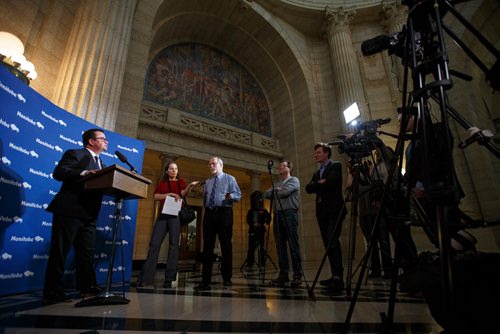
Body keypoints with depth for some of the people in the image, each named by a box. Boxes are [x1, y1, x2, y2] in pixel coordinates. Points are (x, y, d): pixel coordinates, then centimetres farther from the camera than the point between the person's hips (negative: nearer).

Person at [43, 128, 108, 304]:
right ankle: (53, 291, 11)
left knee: (87, 250, 12)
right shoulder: (75, 154, -3)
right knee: (60, 250, 1)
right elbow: (58, 173, -17)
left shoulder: (100, 164, 20)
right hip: (69, 210, -8)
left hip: (89, 213, 8)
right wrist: (84, 173, -29)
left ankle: (87, 285, 24)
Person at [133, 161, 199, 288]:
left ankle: (169, 279, -2)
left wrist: (190, 186, -27)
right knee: (154, 244, -2)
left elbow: (184, 193, -6)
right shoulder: (162, 182, 18)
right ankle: (145, 277, 4)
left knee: (174, 244, -4)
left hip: (176, 215, -2)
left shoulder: (181, 181, 13)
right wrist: (170, 194, -9)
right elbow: (155, 196, 5)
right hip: (162, 214, 2)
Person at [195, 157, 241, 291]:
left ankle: (227, 278, 10)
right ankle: (206, 280, 5)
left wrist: (231, 196, -24)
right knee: (208, 246, 1)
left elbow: (238, 194, -4)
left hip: (224, 213, -4)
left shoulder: (229, 179, 8)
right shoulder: (207, 182, 23)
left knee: (226, 245, -1)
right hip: (209, 213, 4)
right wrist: (205, 208, 9)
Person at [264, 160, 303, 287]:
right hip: (277, 215, 6)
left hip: (289, 214, -6)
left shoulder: (294, 180, 6)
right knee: (280, 246, 3)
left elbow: (285, 192, -10)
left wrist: (274, 192, 8)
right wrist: (276, 190, 1)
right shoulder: (277, 184, 26)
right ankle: (283, 274, 9)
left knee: (293, 245, -9)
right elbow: (266, 194, 14)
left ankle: (297, 275, -6)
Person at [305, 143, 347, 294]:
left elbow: (331, 182, -15)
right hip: (322, 211, 7)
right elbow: (308, 188, 8)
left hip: (334, 210, -7)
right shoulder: (316, 173, 23)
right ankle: (335, 276, 11)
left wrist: (317, 184, -1)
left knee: (332, 241, -17)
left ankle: (338, 278, -16)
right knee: (328, 244, 5)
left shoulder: (336, 166, 4)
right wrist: (320, 183, -7)